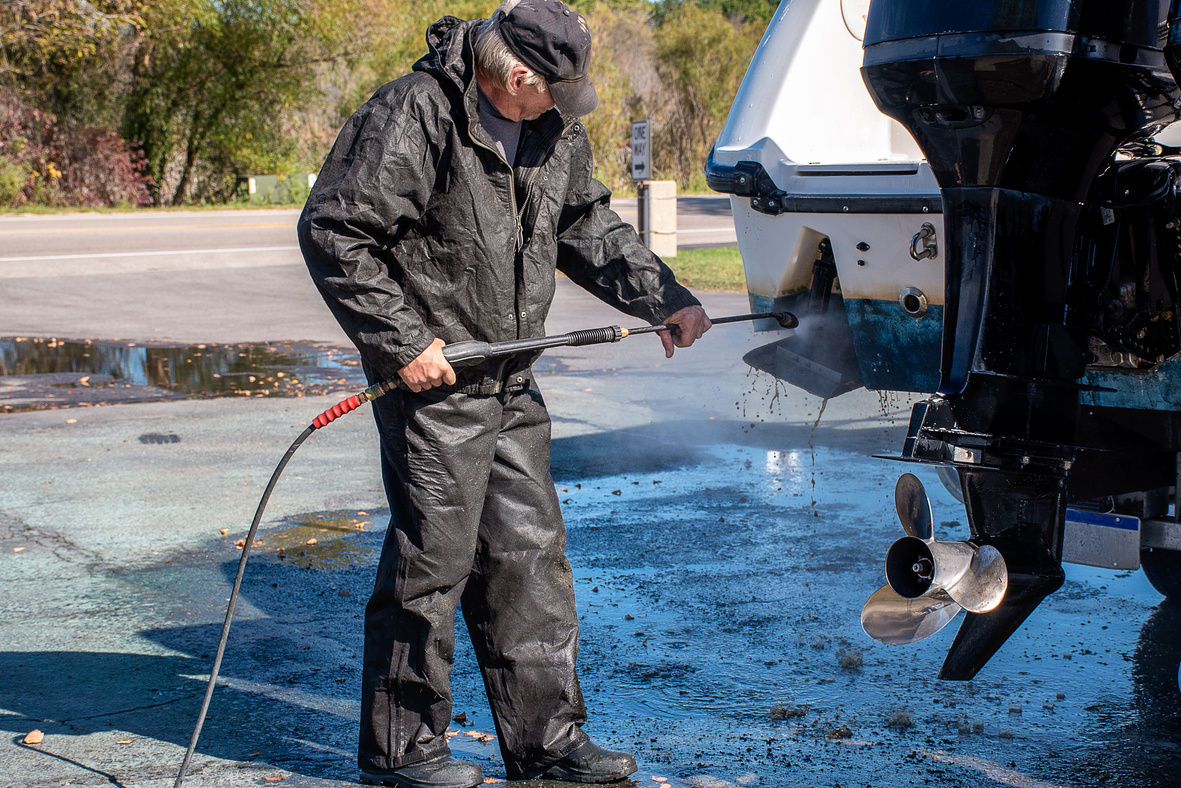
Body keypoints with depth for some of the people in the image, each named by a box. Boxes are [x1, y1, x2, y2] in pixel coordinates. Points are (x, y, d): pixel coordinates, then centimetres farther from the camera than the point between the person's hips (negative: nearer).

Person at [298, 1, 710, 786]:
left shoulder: (553, 129, 8)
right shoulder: (413, 117, -16)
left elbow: (588, 225, 20)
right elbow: (333, 231, -17)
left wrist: (666, 301, 10)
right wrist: (401, 343, -19)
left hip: (511, 383, 8)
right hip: (433, 379, -8)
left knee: (531, 552, 10)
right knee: (432, 559, -2)